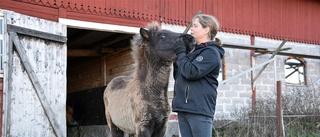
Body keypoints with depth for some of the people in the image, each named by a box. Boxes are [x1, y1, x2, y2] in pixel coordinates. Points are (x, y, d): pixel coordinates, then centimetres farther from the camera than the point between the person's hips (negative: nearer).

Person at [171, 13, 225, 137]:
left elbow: (191, 72, -20)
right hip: (184, 108, 9)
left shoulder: (211, 52, -7)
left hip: (200, 109, -9)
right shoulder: (195, 51, 19)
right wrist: (176, 59, 6)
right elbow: (178, 77, 21)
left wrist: (180, 52, -7)